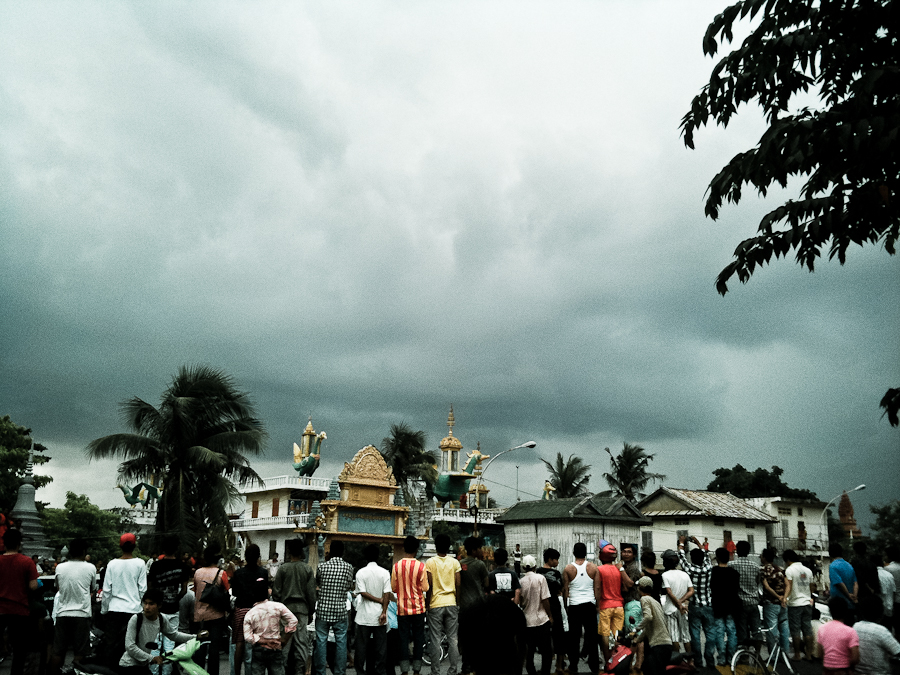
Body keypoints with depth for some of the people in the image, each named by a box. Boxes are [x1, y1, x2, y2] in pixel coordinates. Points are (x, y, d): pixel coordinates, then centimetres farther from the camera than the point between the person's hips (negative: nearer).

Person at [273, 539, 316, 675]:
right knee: (301, 640, 3)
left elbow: (276, 591, -1)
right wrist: (311, 610, 9)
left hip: (286, 607, 0)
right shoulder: (308, 569, -1)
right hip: (302, 608, 1)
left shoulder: (283, 568, -3)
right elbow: (311, 593, 0)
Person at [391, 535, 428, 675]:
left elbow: (393, 588, 2)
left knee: (403, 639, 6)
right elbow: (425, 588, -5)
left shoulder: (397, 566, -6)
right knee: (418, 638, 8)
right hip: (418, 607, -1)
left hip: (402, 608, 1)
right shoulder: (421, 566, -10)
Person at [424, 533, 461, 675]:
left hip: (435, 605, -2)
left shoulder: (430, 562, -4)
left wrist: (427, 603, 3)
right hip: (451, 604, 2)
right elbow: (458, 584, 1)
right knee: (453, 639, 6)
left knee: (436, 640, 3)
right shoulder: (455, 562, 2)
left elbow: (429, 586, -6)